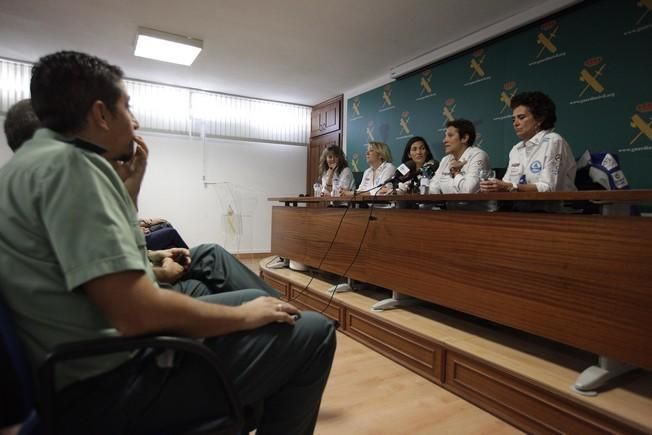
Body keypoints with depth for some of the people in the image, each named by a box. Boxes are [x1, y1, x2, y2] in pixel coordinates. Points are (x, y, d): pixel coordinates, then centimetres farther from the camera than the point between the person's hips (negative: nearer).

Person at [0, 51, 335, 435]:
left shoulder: (38, 159, 11)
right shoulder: (70, 164, -21)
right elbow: (138, 314, -29)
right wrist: (244, 316, -17)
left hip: (92, 359, 11)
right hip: (110, 382, -10)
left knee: (254, 299, 19)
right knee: (313, 334, -12)